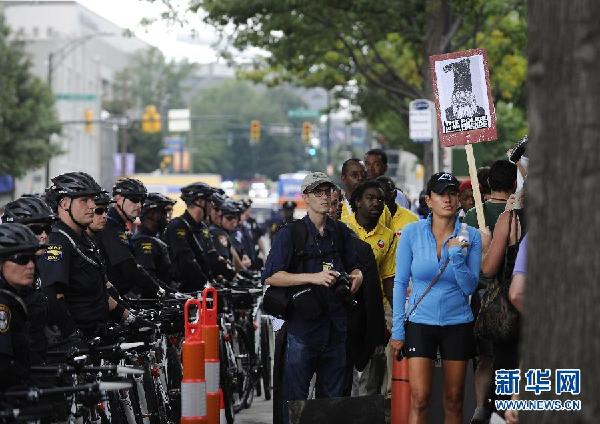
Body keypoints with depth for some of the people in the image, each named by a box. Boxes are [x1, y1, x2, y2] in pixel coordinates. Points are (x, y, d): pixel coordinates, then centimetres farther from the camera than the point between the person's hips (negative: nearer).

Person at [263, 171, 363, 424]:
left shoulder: (341, 233, 12)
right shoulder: (290, 234, -4)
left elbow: (354, 267, 24)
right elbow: (270, 277, -11)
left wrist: (357, 276, -1)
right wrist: (313, 277, -18)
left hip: (337, 326, 5)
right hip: (302, 325, -5)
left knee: (333, 398, 10)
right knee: (295, 399, -2)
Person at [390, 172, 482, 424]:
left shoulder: (470, 235, -2)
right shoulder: (412, 232, -3)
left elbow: (470, 287, -4)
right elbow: (400, 282, 1)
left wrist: (457, 256, -20)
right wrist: (397, 329, -1)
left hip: (458, 324, 1)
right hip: (420, 323, -1)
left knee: (453, 400, 8)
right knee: (419, 398, -10)